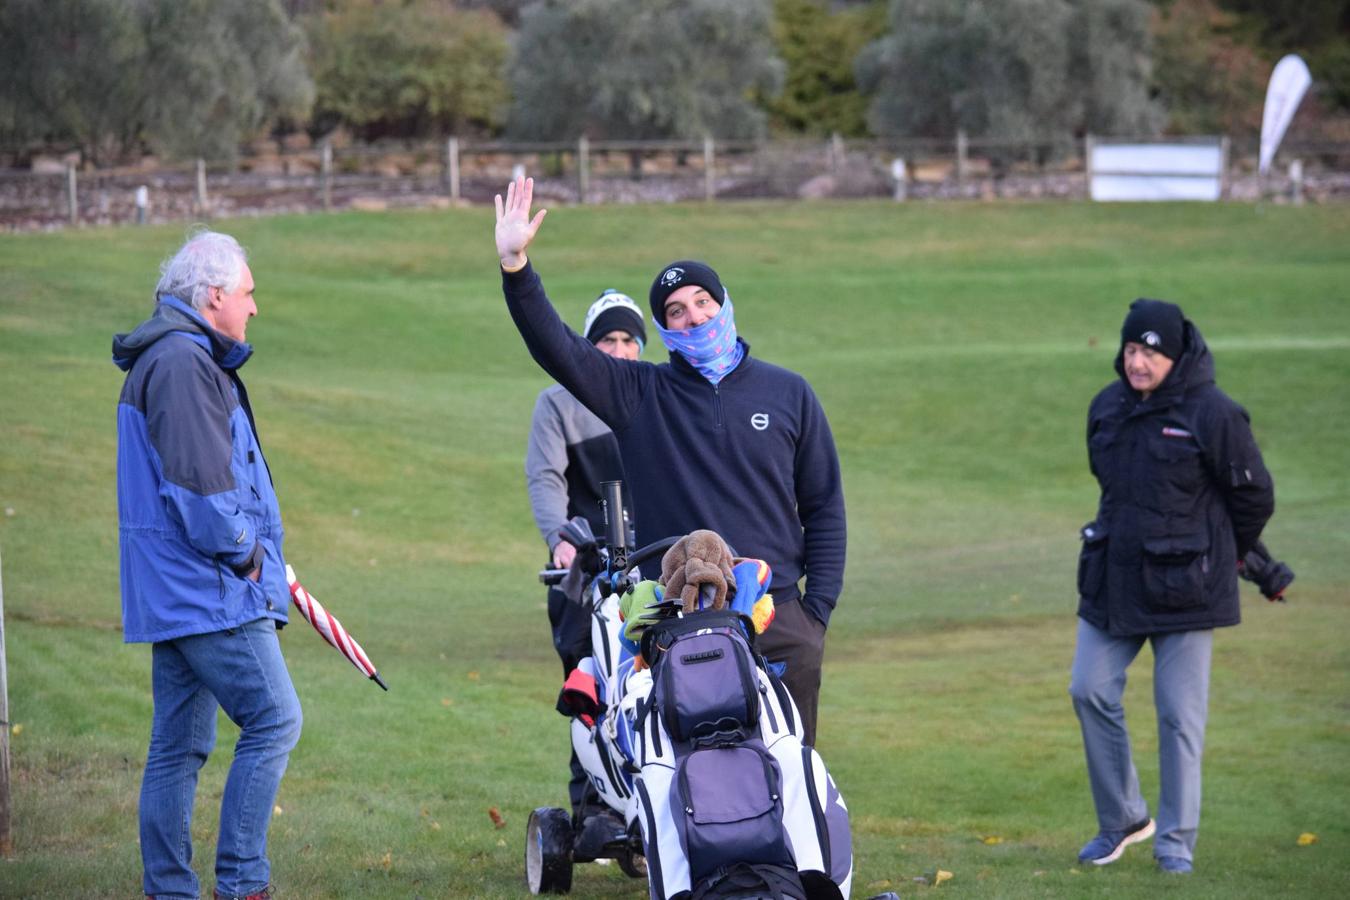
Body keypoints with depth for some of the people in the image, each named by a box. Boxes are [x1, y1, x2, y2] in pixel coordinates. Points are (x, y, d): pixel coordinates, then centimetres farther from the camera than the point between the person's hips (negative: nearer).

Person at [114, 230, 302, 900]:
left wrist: (246, 549, 14)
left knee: (179, 743, 10)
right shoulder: (184, 363, -15)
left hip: (171, 592, 11)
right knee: (275, 721, -8)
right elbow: (198, 484, -22)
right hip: (210, 591, -11)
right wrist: (244, 555, -10)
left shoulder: (169, 359, 20)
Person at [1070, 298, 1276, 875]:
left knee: (1180, 714, -1)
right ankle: (1122, 820, 19)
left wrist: (1220, 556, 9)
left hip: (1184, 589, -6)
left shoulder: (1212, 414, -13)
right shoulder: (1107, 408, 5)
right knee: (1091, 692, 3)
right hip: (1112, 582, 6)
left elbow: (1255, 496, -3)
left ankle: (1176, 841, 9)